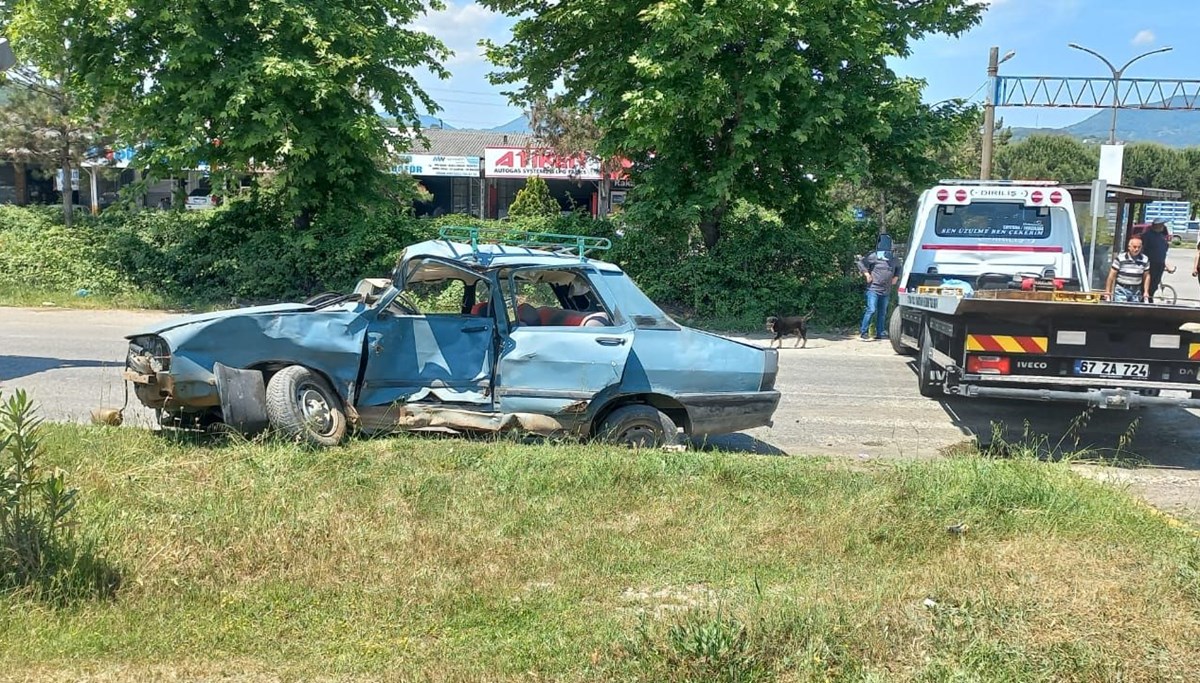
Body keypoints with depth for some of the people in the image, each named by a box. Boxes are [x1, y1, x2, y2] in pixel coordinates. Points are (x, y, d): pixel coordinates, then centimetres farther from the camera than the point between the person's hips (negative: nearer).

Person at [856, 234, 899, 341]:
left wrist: (895, 277, 16)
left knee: (882, 312, 10)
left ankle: (880, 333, 18)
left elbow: (898, 268, 31)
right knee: (871, 310, -13)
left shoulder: (893, 258, 12)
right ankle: (863, 332, -8)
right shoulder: (874, 256, -8)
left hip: (886, 291, 7)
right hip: (873, 289, -6)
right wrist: (866, 274, -12)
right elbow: (861, 262, -9)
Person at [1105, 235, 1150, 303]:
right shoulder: (1120, 258, -7)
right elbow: (1112, 275, -4)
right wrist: (1108, 291, -4)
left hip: (1136, 292, 3)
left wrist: (1146, 291, 5)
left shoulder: (1145, 260, 3)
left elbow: (1146, 276, 12)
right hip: (1121, 290, -3)